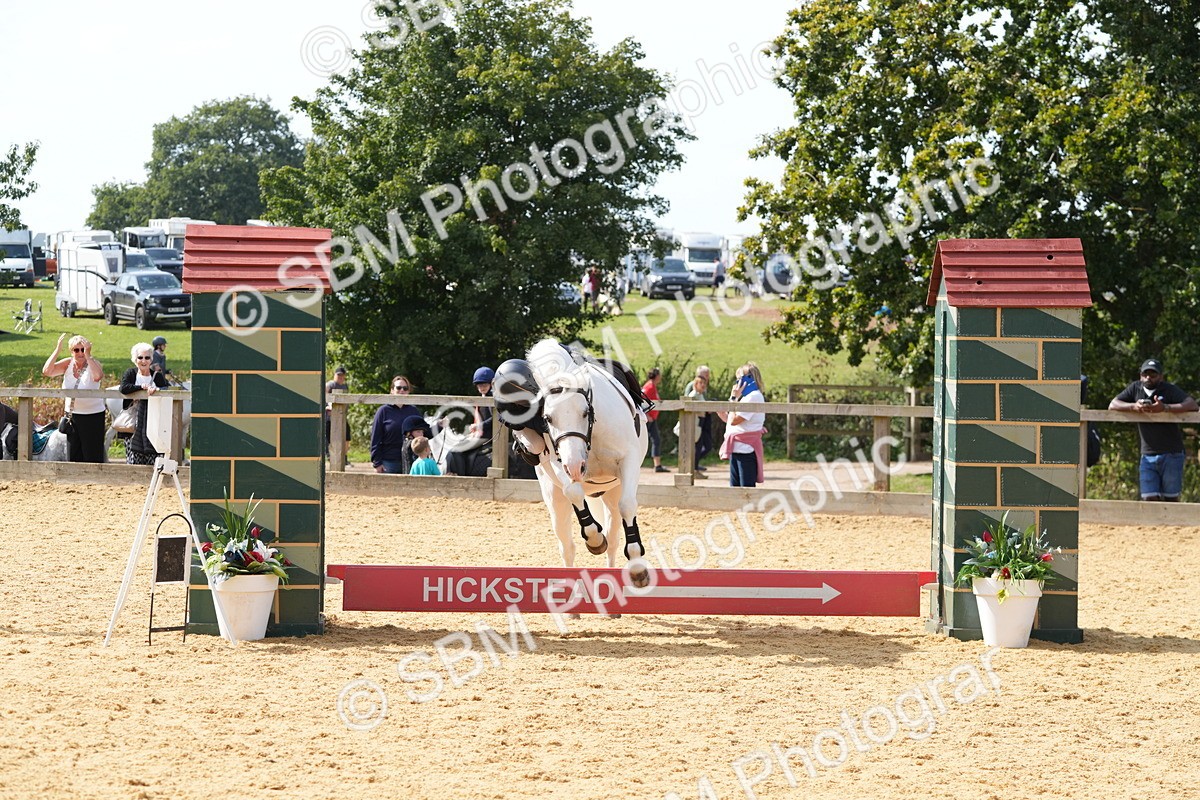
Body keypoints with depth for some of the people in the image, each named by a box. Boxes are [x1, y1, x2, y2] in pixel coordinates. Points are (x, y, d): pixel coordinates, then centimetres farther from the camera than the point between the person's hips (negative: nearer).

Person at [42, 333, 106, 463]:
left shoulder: (93, 364, -11)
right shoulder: (68, 364, 0)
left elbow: (98, 376, -34)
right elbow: (47, 371, -12)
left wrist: (87, 355, -33)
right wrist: (57, 350, -17)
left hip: (92, 415, -5)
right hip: (72, 413, 5)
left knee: (92, 456, -2)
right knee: (73, 454, 12)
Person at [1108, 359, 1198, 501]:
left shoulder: (1170, 390, -5)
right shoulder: (1135, 388, 6)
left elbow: (1193, 405, -19)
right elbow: (1112, 405, 1)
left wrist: (1165, 408, -32)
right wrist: (1133, 406, -18)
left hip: (1171, 454, -3)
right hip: (1148, 456, 3)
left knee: (1171, 499, 0)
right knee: (1149, 498, -4)